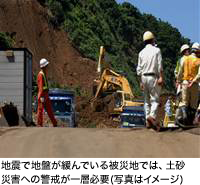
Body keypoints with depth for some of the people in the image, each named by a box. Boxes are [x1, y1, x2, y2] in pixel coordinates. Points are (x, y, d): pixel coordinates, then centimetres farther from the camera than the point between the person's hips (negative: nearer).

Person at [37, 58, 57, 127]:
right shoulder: (41, 74, -15)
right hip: (42, 95, -9)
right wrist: (42, 97, -23)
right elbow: (40, 86, -20)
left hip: (46, 94, 9)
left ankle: (55, 124, 14)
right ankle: (39, 124, 4)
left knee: (49, 109, 10)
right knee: (40, 109, -2)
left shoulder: (45, 73, 15)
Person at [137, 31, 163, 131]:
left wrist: (141, 81, 15)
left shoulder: (141, 52, 10)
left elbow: (139, 69, 9)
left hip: (144, 77, 5)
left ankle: (148, 122, 8)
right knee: (155, 99, -6)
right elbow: (160, 65, -11)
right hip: (153, 77, -4)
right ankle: (152, 116, -29)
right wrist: (161, 77, -12)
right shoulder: (156, 50, -1)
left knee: (147, 100, 10)